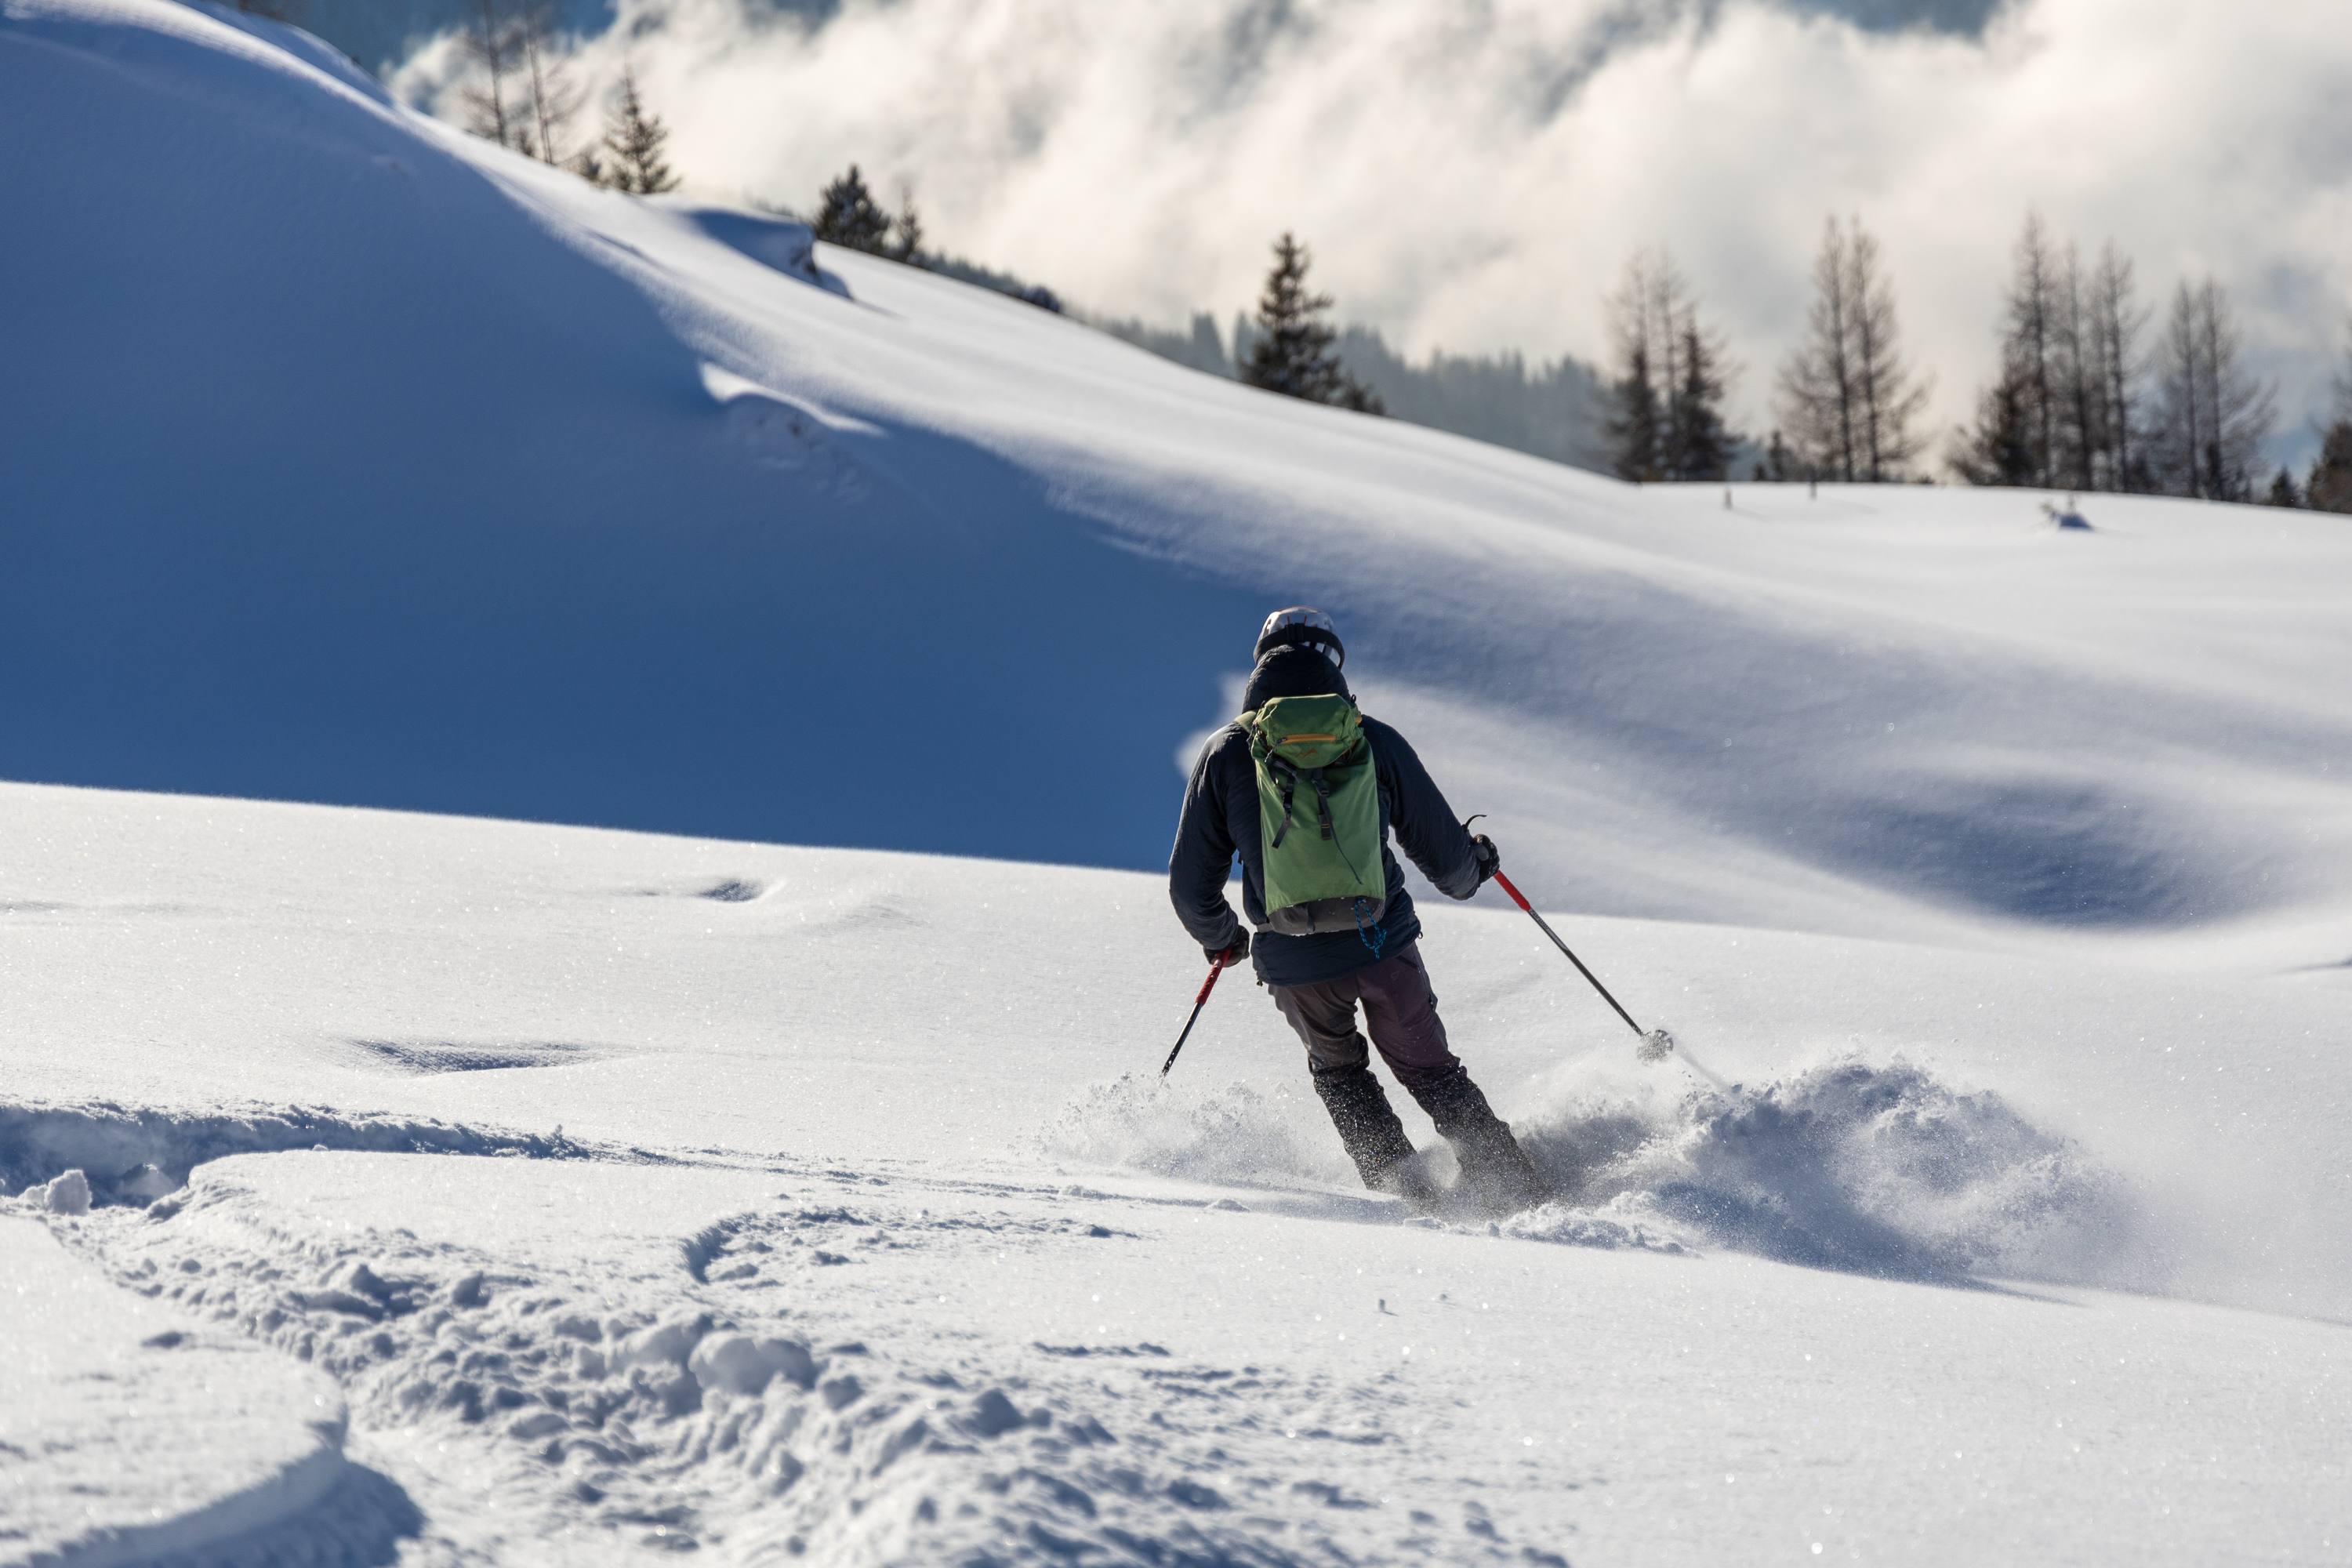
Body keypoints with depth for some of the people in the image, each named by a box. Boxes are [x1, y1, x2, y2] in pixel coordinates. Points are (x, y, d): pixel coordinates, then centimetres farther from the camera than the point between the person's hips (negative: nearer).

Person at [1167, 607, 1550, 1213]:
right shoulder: (1373, 741, -1)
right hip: (1382, 944, 0)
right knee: (1430, 1070, 20)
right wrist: (1474, 867, 30)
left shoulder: (1225, 753, -1)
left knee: (1338, 1070, 28)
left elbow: (1192, 886, 4)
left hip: (1292, 962, 0)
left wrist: (1220, 938, 25)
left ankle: (1402, 1189, 17)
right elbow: (1444, 854, 6)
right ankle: (1514, 1188, 13)